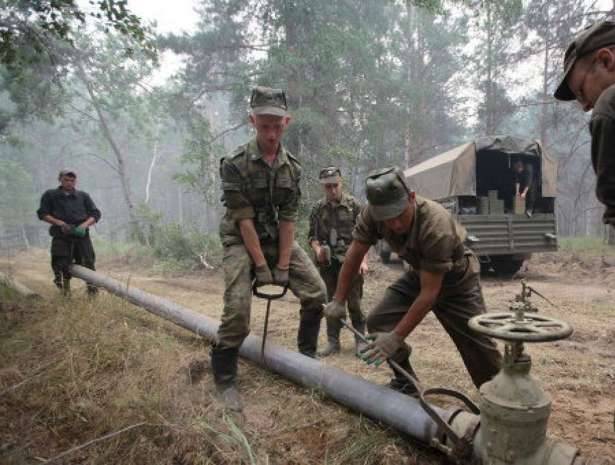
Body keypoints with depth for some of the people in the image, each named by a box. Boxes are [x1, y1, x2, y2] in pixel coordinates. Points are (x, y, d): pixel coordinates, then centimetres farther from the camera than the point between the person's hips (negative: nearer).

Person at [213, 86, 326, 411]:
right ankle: (224, 379, 3)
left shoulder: (292, 166, -4)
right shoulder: (235, 164, -17)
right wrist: (261, 265, -20)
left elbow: (288, 219, -7)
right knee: (237, 308, -17)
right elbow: (243, 219, -19)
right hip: (241, 241, -5)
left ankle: (307, 354, 19)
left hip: (278, 238, 5)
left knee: (316, 292, -3)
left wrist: (283, 265, -12)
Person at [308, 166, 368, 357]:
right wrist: (317, 250, -11)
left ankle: (360, 339, 18)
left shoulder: (354, 204, -3)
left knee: (354, 303, 3)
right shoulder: (318, 208, 5)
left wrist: (363, 260, -11)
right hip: (327, 263, 3)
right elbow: (312, 235, 10)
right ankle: (333, 342, 20)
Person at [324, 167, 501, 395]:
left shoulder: (436, 226, -39)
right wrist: (338, 301, -10)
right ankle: (405, 383, 12)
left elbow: (429, 292, -34)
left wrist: (396, 337, -32)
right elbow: (354, 255, -11)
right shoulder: (372, 214, -25)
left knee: (477, 343, -8)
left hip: (456, 278, -4)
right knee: (378, 322, -8)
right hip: (418, 274, 5)